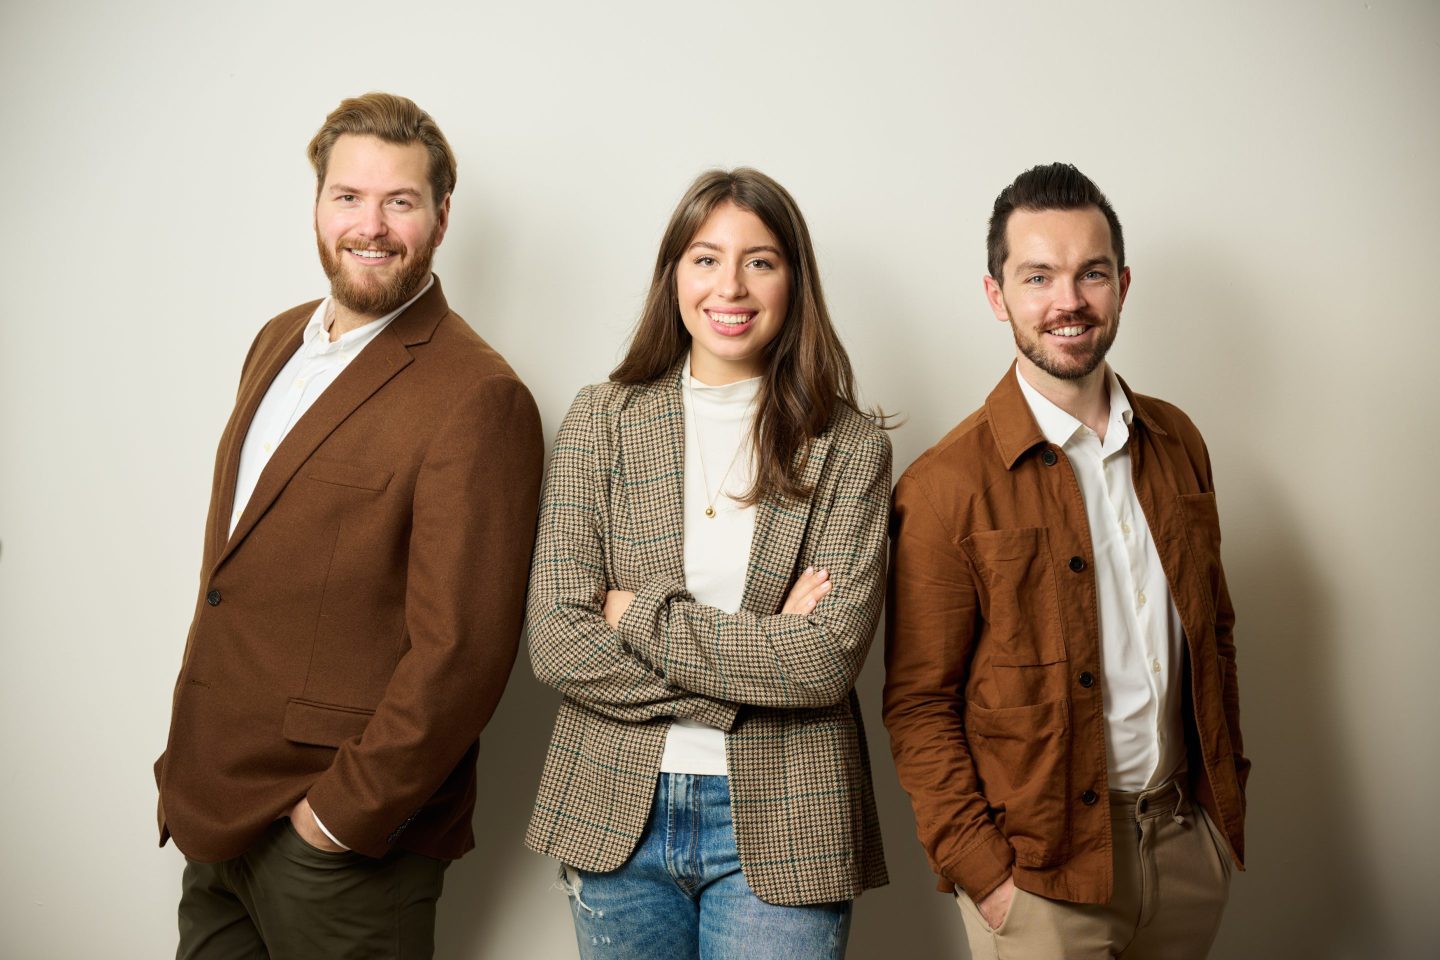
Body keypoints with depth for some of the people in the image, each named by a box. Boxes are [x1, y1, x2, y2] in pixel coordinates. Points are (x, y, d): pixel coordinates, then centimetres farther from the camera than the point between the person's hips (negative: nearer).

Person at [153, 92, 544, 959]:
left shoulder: (478, 399, -18)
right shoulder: (278, 343, 8)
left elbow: (461, 651, -20)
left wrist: (344, 815, -15)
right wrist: (191, 762, 14)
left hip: (342, 843, -7)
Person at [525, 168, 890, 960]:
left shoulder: (849, 447, -4)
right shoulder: (602, 419, -1)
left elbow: (830, 658, -14)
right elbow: (555, 641, -9)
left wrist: (642, 615, -13)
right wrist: (760, 653, -14)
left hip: (779, 830, -1)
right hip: (618, 816, 2)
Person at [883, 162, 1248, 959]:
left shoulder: (1176, 442, 4)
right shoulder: (945, 486, -14)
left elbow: (1212, 632, 13)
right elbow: (918, 706, -11)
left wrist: (1228, 788, 11)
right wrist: (979, 869, -13)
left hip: (1188, 838, 5)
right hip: (1043, 867, -5)